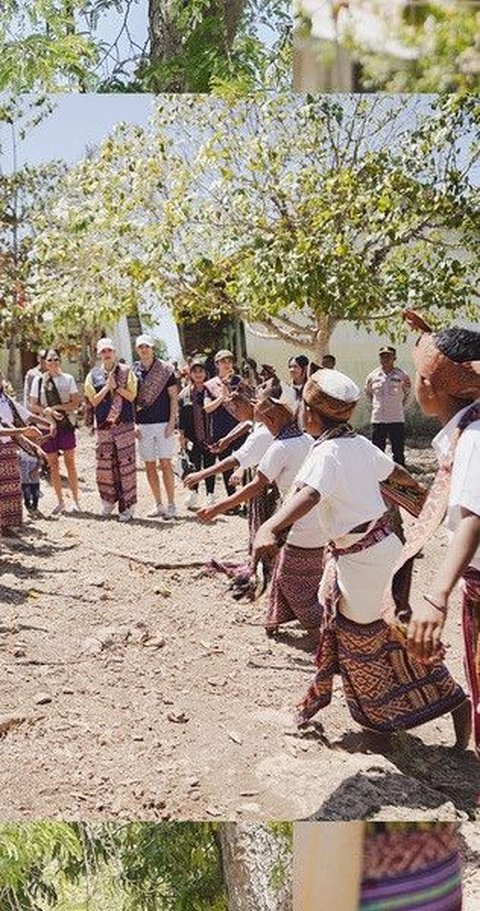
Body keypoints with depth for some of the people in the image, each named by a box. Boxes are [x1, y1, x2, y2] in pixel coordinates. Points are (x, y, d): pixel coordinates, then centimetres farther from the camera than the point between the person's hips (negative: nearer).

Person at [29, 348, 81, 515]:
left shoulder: (68, 379, 2)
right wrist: (47, 411, -14)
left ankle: (75, 500, 7)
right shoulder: (38, 380, 5)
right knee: (52, 464, 6)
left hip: (66, 425, -2)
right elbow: (33, 406, 4)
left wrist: (58, 407, -15)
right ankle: (60, 501, 16)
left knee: (70, 462, 0)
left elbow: (76, 402, -2)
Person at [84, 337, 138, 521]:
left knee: (126, 465, -3)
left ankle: (127, 507, 3)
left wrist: (116, 386, -12)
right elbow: (94, 401, 2)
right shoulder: (93, 375, 8)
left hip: (124, 424, -2)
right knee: (104, 465, 4)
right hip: (103, 426, 2)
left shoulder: (126, 372, 4)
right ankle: (108, 502, 21)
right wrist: (107, 386, -9)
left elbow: (132, 396, -1)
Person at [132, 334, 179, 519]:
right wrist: (133, 424, 1)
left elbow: (174, 397, -1)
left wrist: (172, 422, -8)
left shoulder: (165, 369, -1)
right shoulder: (134, 371, 7)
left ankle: (171, 505, 0)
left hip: (163, 423, -3)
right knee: (149, 466, 6)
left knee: (165, 463, -5)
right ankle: (158, 505, 15)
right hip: (142, 426, 3)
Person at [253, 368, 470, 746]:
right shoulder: (360, 444, 2)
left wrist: (268, 529, -58)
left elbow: (308, 495, -42)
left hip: (361, 556, -8)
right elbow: (394, 471, 18)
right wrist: (418, 487, 41)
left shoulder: (327, 452, -23)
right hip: (380, 542, 8)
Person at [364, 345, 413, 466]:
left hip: (397, 420, -1)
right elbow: (368, 393, 20)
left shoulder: (402, 375, -1)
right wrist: (375, 405, 12)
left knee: (398, 452, 3)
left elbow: (409, 397, 11)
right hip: (377, 420, 1)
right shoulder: (372, 376, 3)